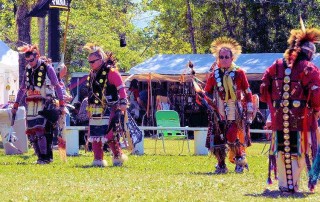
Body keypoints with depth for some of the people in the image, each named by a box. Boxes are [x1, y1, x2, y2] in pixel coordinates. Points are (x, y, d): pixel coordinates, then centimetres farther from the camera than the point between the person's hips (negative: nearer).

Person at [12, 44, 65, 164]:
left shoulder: (47, 68, -3)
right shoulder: (28, 70, 15)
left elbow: (57, 86, -4)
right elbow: (22, 89, 23)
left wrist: (61, 104, -9)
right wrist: (16, 106, 20)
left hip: (44, 105, -7)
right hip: (31, 106, 7)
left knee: (40, 131, -17)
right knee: (31, 133, 2)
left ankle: (46, 157, -10)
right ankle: (40, 157, 10)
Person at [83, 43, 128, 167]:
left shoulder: (111, 72, -10)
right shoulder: (92, 74, 15)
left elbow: (121, 87, -13)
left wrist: (123, 102, -20)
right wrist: (89, 108, 24)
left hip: (108, 109, -8)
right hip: (95, 109, 8)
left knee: (109, 134, -13)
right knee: (95, 134, 5)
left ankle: (118, 156, 2)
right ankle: (98, 160, 9)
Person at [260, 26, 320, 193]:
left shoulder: (276, 66, 8)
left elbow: (264, 90, 7)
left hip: (279, 117, 4)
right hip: (301, 119, -4)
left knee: (281, 151, 11)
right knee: (299, 152, 3)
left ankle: (283, 185, 12)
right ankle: (293, 184, 1)